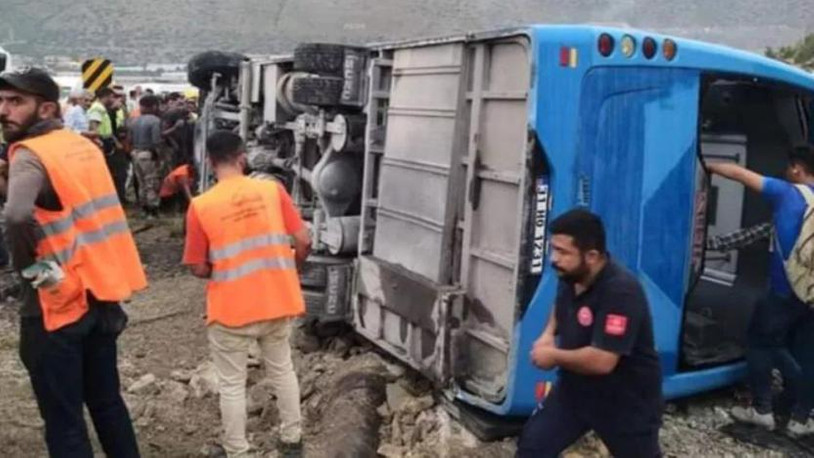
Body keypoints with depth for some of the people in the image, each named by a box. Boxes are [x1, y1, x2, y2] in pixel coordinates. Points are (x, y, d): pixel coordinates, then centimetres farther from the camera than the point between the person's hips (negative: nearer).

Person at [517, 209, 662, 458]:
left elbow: (602, 361, -39)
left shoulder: (621, 292, -33)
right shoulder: (570, 277, -7)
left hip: (626, 399, -7)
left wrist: (554, 356, -23)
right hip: (576, 388, 7)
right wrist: (548, 333, -3)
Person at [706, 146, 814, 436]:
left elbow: (740, 174, -5)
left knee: (760, 342, 12)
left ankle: (762, 411, 16)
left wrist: (709, 166, 7)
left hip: (785, 292, -5)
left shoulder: (788, 194, -9)